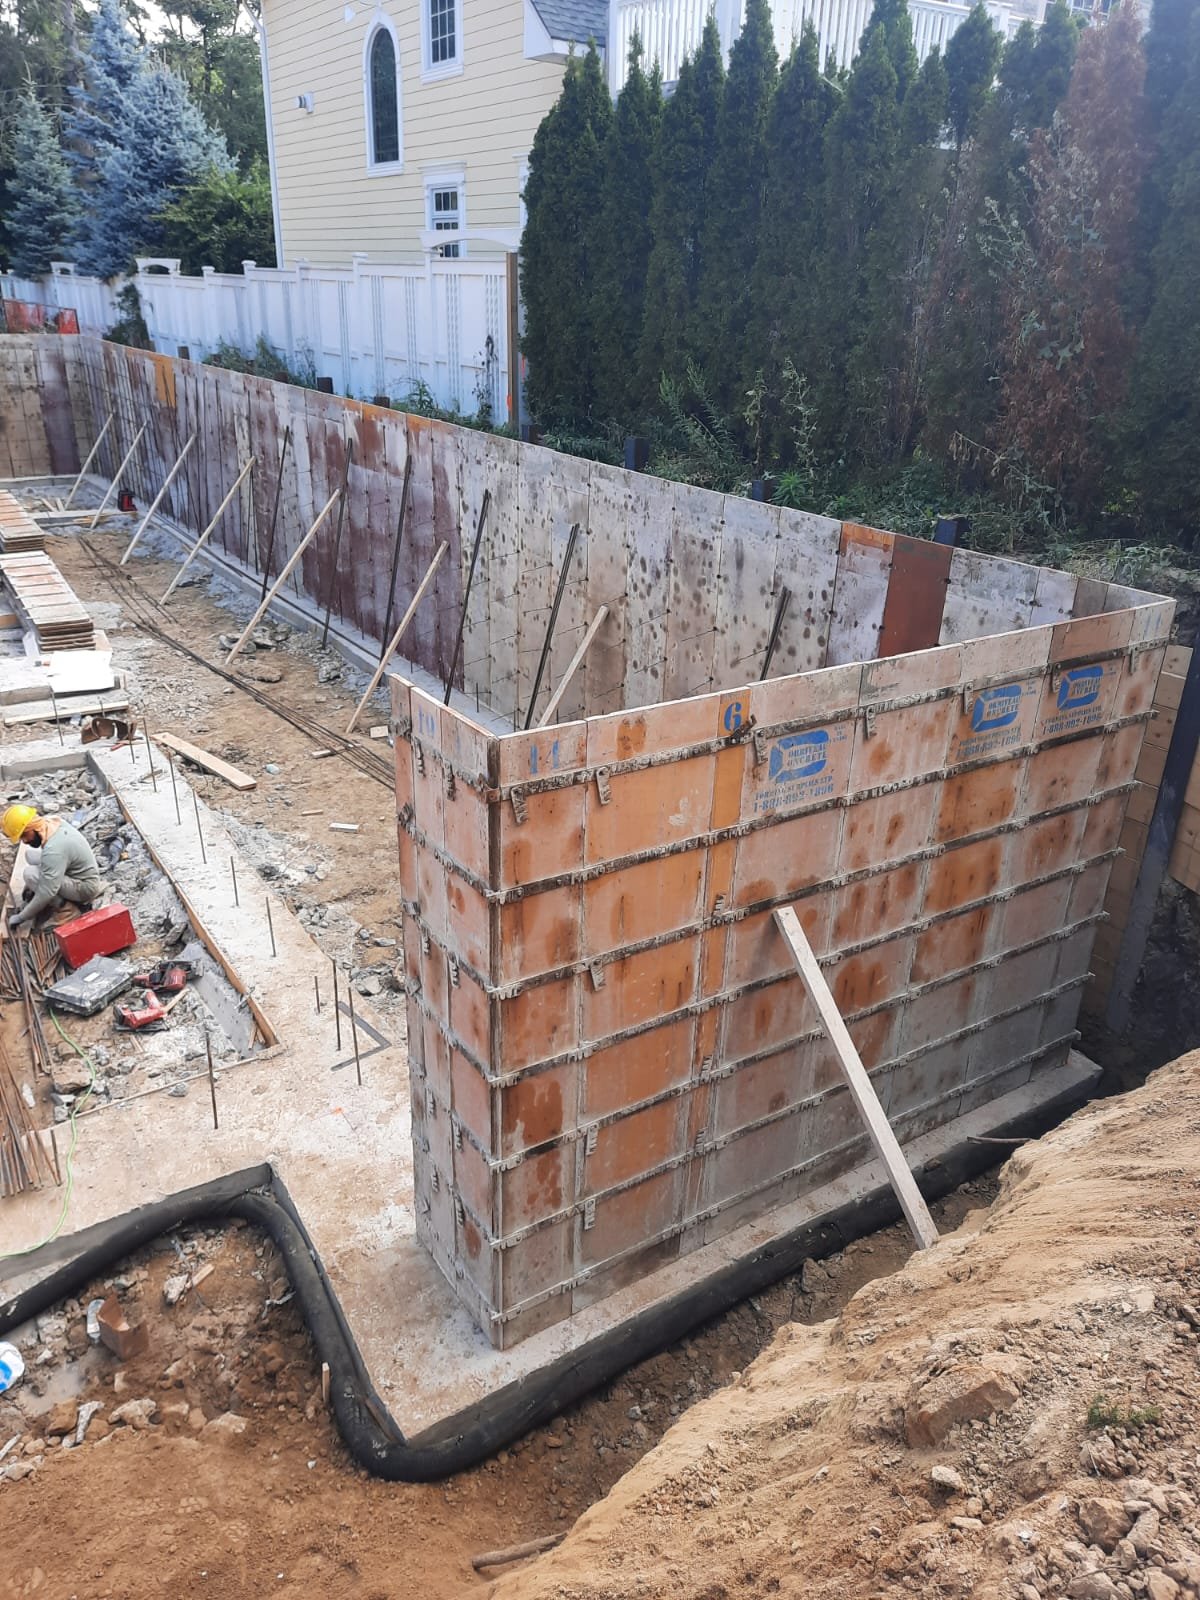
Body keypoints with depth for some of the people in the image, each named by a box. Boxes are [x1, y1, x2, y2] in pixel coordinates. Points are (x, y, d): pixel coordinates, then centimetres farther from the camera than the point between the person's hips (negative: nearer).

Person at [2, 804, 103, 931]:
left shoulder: (53, 850, -33)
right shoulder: (52, 822, -6)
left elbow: (46, 893, -30)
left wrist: (21, 917, -18)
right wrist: (31, 886, 12)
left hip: (85, 887, -9)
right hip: (82, 873, 9)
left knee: (30, 874, -21)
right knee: (31, 854, 7)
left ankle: (69, 906, -6)